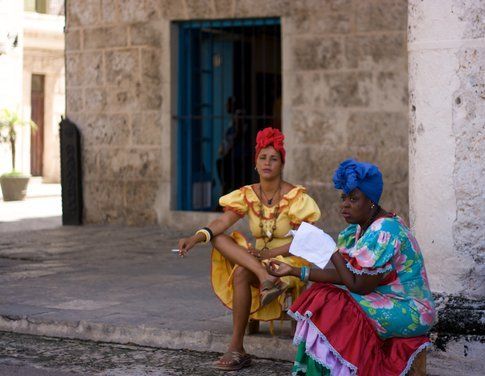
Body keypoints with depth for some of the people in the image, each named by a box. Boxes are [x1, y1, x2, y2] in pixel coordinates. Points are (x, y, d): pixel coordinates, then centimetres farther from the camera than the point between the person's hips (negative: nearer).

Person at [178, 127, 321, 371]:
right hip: (259, 257, 5)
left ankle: (237, 349, -27)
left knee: (241, 273, -32)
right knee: (218, 239, -20)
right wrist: (196, 237, -30)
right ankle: (264, 277, -41)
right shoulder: (248, 195, 3)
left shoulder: (295, 197, -8)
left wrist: (269, 253, -22)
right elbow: (222, 222, -11)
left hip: (289, 263, -5)